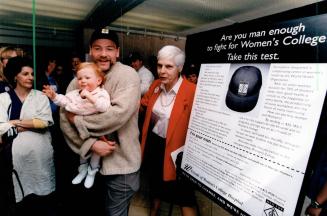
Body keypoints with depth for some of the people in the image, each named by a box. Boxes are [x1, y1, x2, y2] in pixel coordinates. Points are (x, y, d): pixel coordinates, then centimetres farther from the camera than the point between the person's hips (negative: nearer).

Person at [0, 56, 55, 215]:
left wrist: (16, 122, -8)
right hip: (18, 156, 0)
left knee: (44, 202, 11)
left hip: (41, 155, 0)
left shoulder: (40, 96, 4)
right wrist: (32, 124, -13)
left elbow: (44, 122, -10)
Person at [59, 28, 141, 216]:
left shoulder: (128, 75, -14)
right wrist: (91, 144, -20)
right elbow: (65, 118, -6)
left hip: (120, 164, -5)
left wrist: (78, 120, -16)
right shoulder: (80, 79, 1)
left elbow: (119, 114, -28)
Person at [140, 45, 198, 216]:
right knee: (155, 183, 30)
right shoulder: (156, 85, -2)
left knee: (183, 195, 9)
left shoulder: (191, 91, -24)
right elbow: (142, 105, 12)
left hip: (173, 148, -7)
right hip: (153, 143, 7)